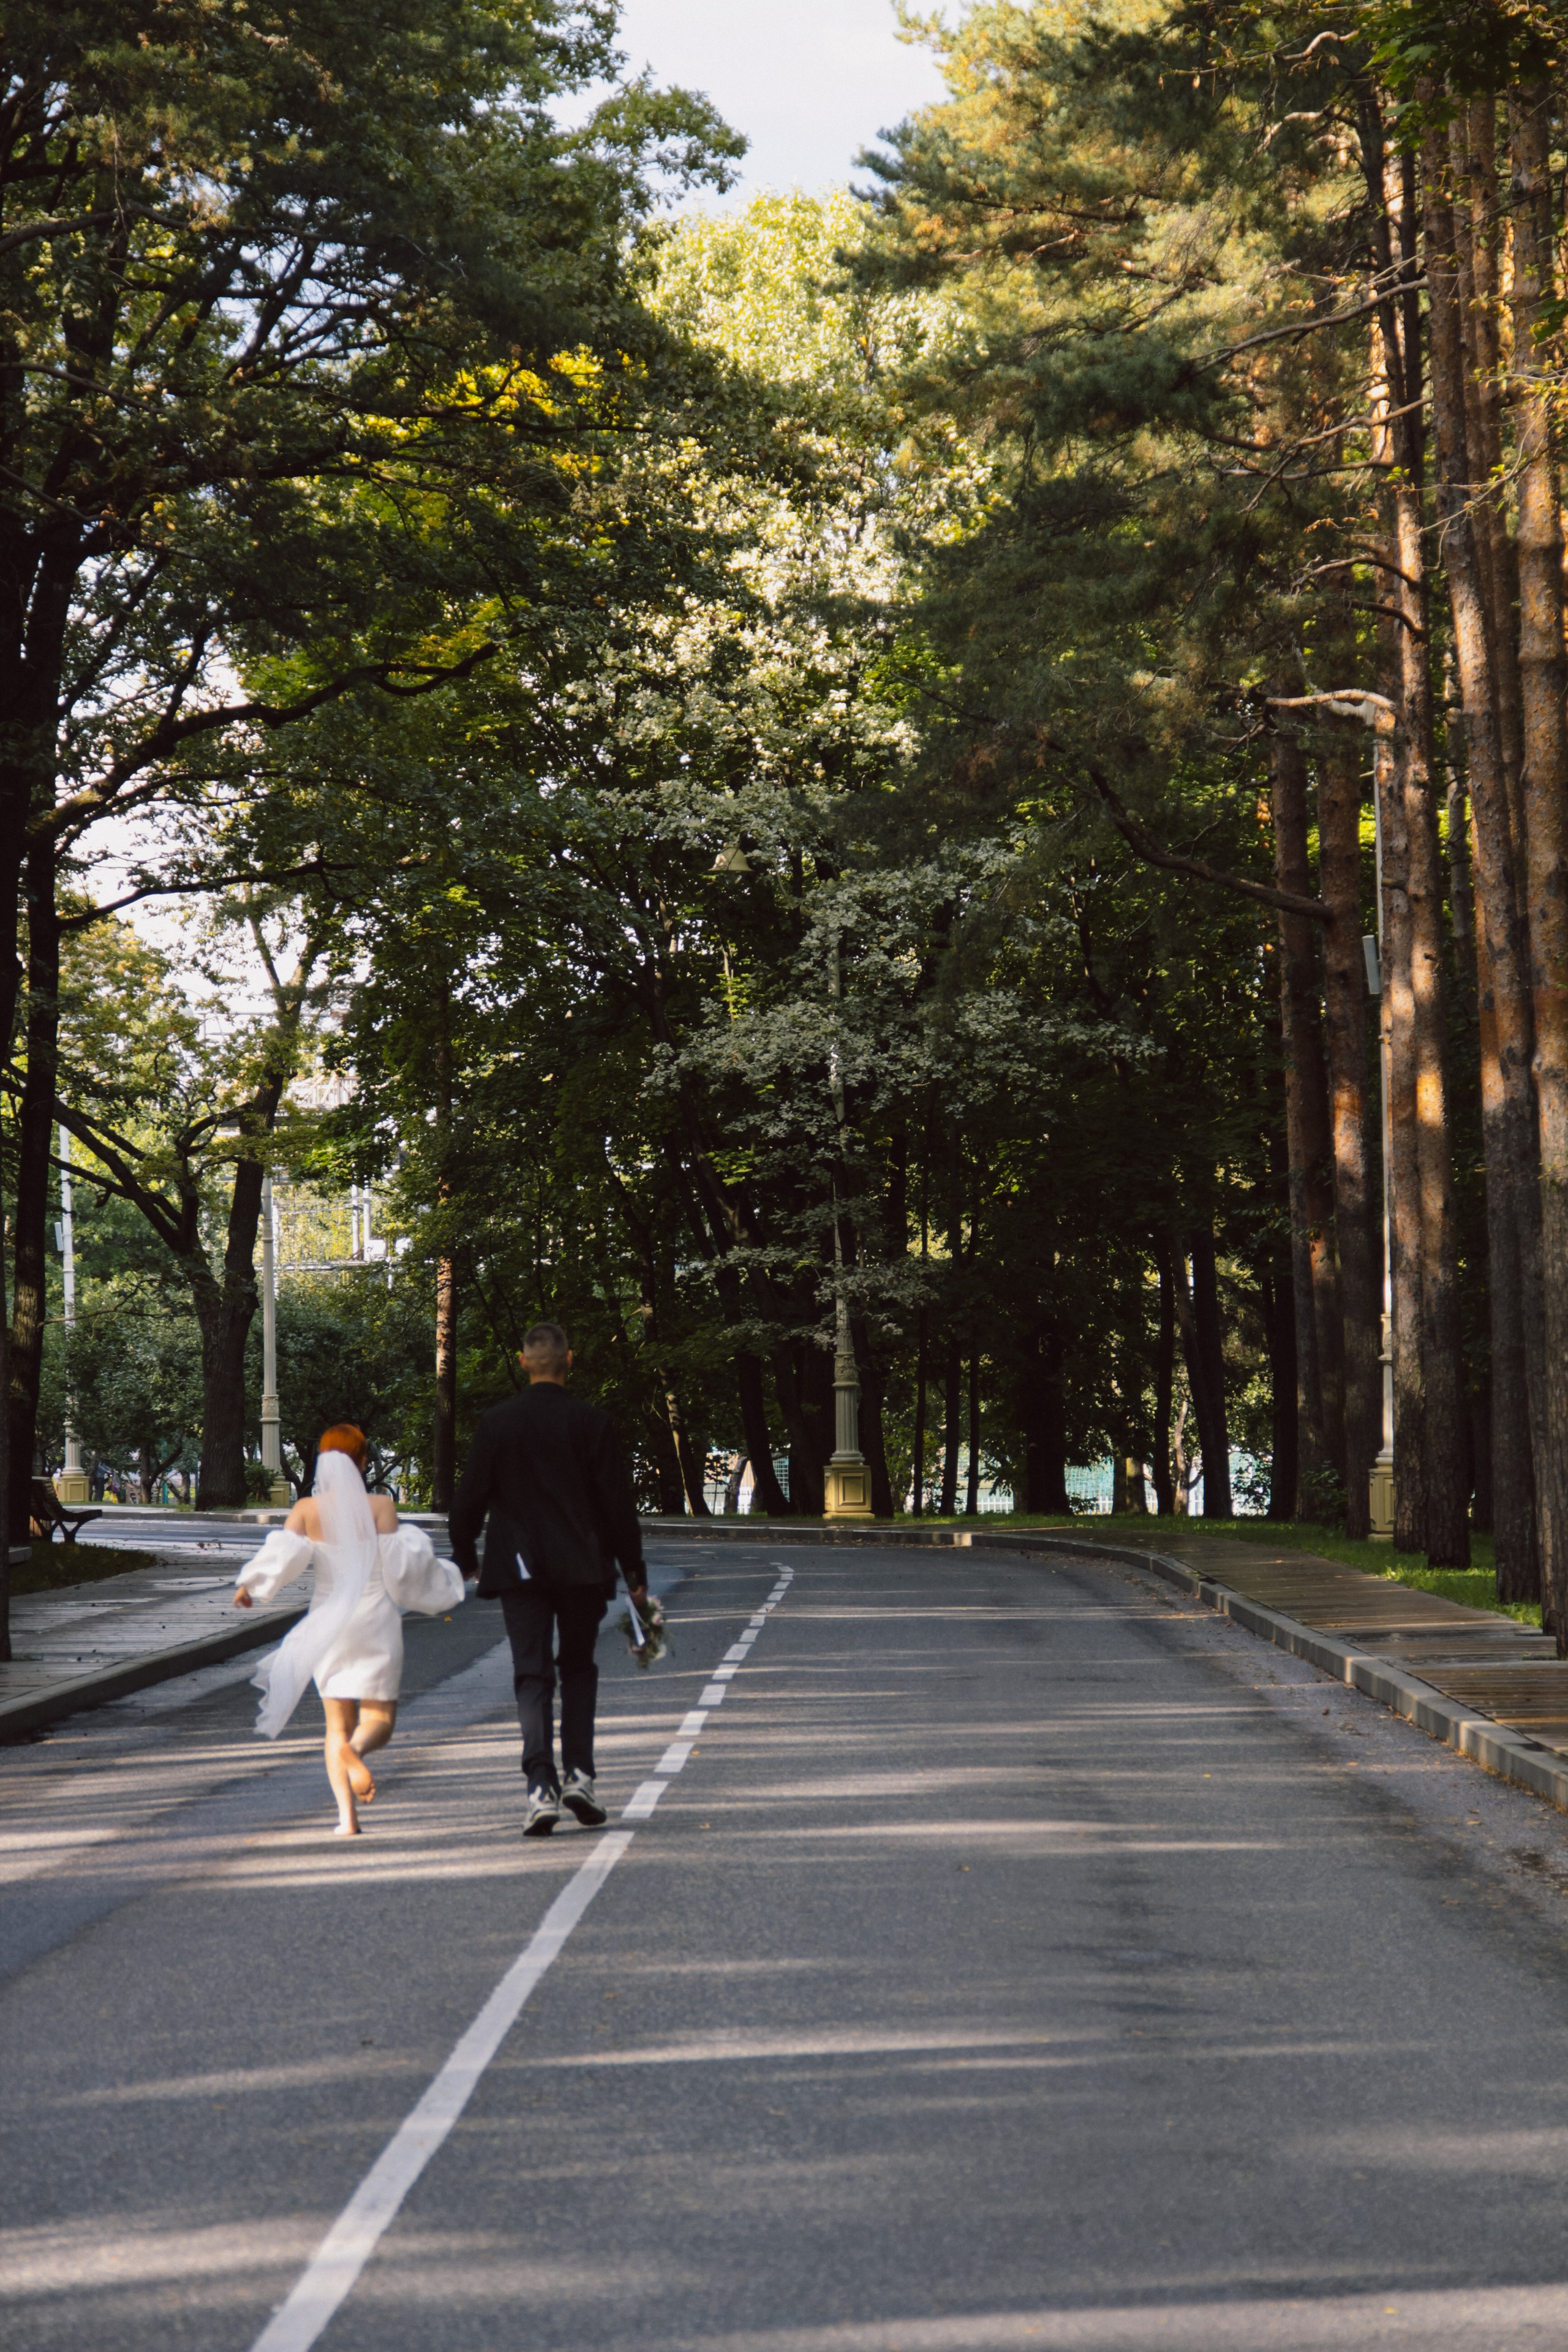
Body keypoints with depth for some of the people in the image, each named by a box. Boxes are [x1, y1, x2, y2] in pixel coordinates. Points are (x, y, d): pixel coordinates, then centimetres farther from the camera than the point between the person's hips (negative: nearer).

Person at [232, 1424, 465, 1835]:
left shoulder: (306, 1509, -3)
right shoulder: (380, 1506, -9)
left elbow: (281, 1554, -10)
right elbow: (397, 1566, -12)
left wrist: (248, 1586, 7)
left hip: (327, 1622, 2)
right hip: (375, 1620, -2)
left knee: (338, 1725, 11)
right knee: (379, 1719, 4)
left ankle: (347, 1815, -3)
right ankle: (355, 1749, -33)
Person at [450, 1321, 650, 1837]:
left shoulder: (497, 1422, -3)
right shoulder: (591, 1422, -4)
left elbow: (471, 1497, 1)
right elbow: (618, 1502, -2)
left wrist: (465, 1557, 17)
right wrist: (634, 1572, 6)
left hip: (521, 1569, 0)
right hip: (582, 1567, 0)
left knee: (533, 1677, 1)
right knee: (579, 1668, 17)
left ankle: (541, 1787, -12)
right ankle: (578, 1775, 7)